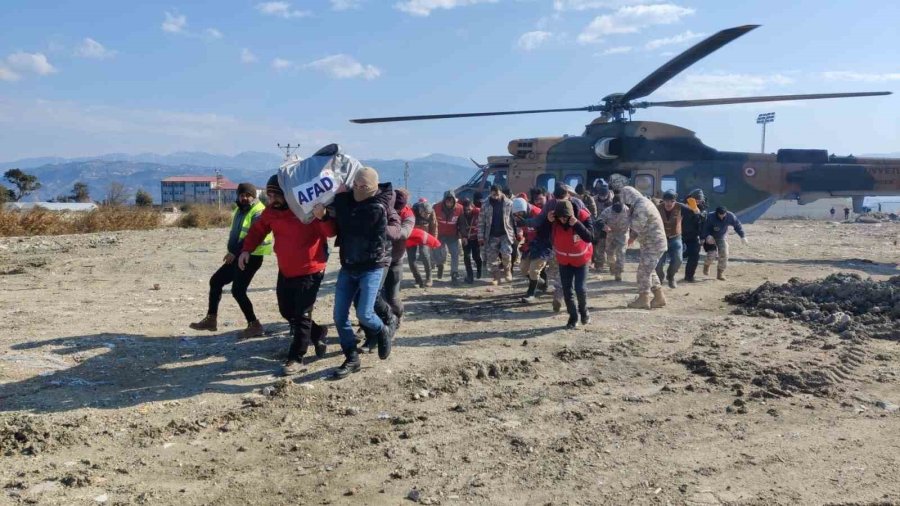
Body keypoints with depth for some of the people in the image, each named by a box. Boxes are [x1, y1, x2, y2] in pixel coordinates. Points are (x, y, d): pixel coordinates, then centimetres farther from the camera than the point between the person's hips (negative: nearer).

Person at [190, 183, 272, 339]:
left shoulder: (258, 212, -15)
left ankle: (254, 325, -6)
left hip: (251, 257, -10)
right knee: (215, 281, 13)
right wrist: (231, 251, 11)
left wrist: (234, 252, -26)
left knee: (238, 290, -14)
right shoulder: (239, 210, 16)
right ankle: (211, 319, 21)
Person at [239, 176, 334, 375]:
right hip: (285, 271, 7)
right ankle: (318, 334, 37)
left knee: (301, 316, -3)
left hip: (310, 271, -7)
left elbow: (330, 232, -23)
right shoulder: (271, 211, 1)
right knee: (287, 311, 17)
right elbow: (257, 230, 15)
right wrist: (247, 249, 4)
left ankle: (296, 358, 9)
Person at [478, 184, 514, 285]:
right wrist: (481, 237, -3)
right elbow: (481, 222, 2)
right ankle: (496, 277, 19)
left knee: (506, 253, -21)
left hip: (505, 234, -2)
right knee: (491, 258, 2)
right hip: (492, 236, 2)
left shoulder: (509, 204, -3)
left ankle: (506, 269, 9)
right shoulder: (486, 206, 0)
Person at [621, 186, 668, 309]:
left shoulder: (641, 207, -23)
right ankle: (659, 297, 22)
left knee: (644, 271, -3)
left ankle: (643, 300, 6)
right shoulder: (643, 202, 12)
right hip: (653, 243, 10)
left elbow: (636, 227, -19)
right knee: (649, 271, 16)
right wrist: (633, 236, 4)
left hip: (653, 244, -10)